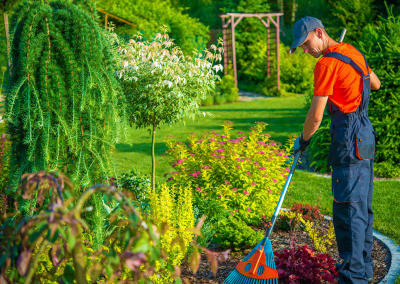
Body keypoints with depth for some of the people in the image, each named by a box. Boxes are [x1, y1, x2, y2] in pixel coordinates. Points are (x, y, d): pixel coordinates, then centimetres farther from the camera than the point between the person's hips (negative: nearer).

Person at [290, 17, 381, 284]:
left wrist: (303, 141, 4)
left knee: (348, 209, -6)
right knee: (363, 206, 15)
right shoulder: (353, 52, 12)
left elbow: (316, 115, -13)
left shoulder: (327, 63, -15)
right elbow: (376, 84, 28)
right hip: (365, 134, 10)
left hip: (349, 139, -10)